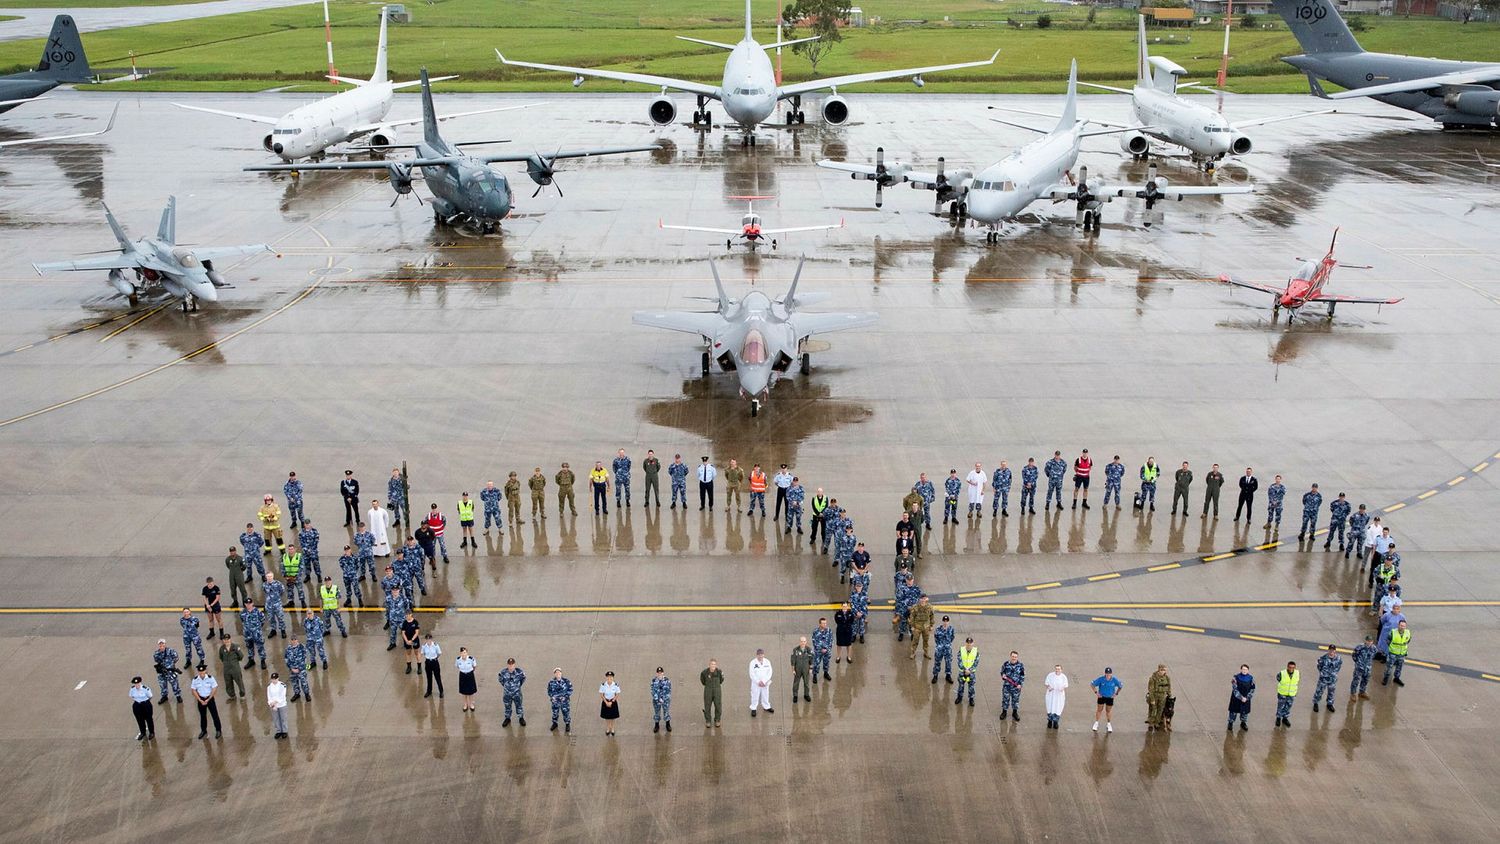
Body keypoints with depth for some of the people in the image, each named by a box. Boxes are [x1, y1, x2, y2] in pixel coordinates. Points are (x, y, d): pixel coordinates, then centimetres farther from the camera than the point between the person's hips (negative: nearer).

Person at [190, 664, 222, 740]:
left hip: (210, 698, -2)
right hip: (201, 699, 2)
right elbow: (194, 691, -3)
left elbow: (214, 689, -11)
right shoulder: (195, 680, -10)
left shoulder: (210, 678, -15)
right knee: (202, 716, 14)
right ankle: (203, 731, 30)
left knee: (214, 714, 2)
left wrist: (208, 699, -12)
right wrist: (201, 700, -9)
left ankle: (218, 730, 16)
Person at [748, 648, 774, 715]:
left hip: (765, 683, 3)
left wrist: (764, 681, -13)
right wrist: (758, 682, -16)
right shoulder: (753, 662, -10)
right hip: (756, 683, -3)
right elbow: (752, 674, -11)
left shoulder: (767, 662, -2)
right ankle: (753, 709, 10)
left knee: (765, 695, 13)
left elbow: (770, 672, -4)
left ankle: (766, 707, 31)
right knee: (755, 696, -1)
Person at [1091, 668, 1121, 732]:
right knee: (1099, 710, 5)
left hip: (1110, 697, 1)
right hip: (1101, 696, -1)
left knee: (1108, 711, 11)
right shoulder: (1101, 679, -21)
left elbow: (1121, 686, 2)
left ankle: (1108, 724, 27)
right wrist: (1096, 692, -13)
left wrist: (1116, 693, -3)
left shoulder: (1114, 680, -17)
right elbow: (1092, 684, -10)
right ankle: (1096, 723, 20)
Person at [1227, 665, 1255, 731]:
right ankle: (1230, 723, 23)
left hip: (1246, 699, 2)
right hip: (1236, 698, -2)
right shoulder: (1236, 678, -14)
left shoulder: (1251, 678, -5)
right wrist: (1241, 698, -18)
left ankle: (1243, 723, 35)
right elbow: (1235, 689, -14)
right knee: (1234, 711, 6)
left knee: (1245, 711, 13)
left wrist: (1247, 698, -10)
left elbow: (1252, 689, -1)